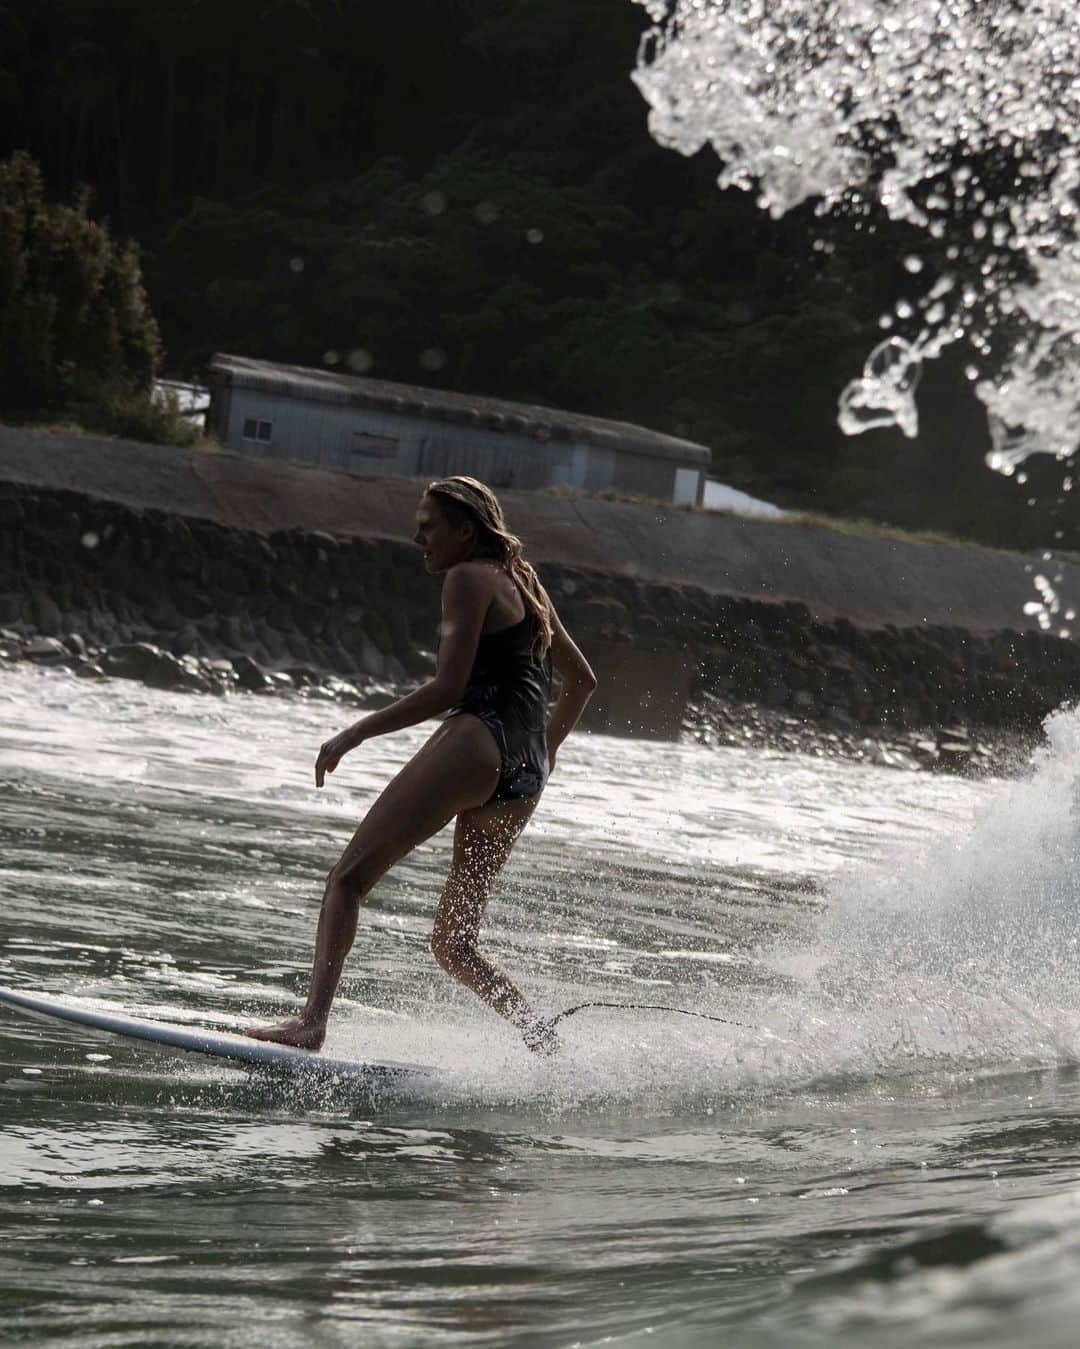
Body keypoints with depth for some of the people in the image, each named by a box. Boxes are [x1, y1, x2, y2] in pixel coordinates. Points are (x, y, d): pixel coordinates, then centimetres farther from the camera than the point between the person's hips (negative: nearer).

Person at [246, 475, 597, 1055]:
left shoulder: (468, 578, 1)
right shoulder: (524, 584, 27)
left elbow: (446, 688, -8)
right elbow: (581, 679, 34)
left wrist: (356, 732, -5)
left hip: (477, 740, -8)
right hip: (524, 776, 9)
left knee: (348, 876, -10)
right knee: (454, 943, 10)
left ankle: (312, 1023, -24)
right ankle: (545, 1039, -7)